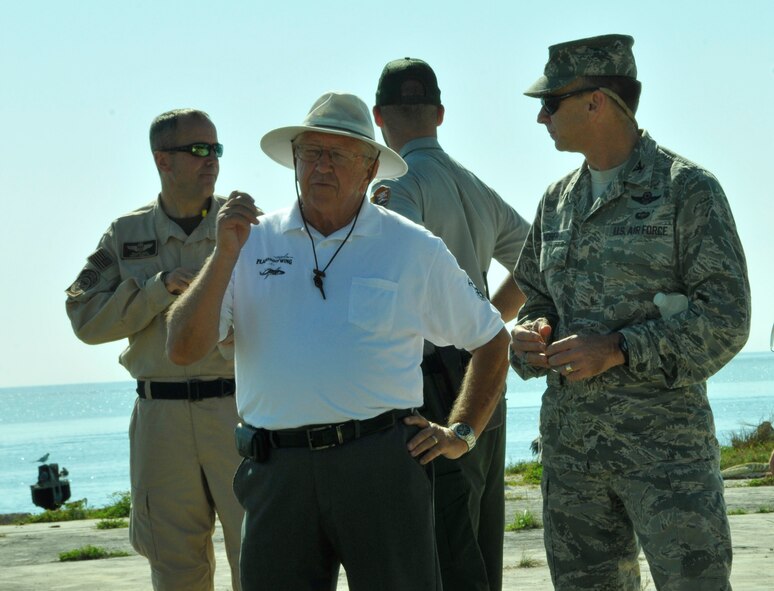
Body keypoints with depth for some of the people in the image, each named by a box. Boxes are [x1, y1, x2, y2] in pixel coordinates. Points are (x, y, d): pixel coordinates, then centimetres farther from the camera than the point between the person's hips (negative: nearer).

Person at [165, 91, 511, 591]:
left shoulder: (413, 249, 7)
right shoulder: (255, 243, 8)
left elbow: (491, 340, 17)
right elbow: (184, 350, 0)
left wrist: (463, 432, 9)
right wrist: (226, 255, -7)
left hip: (380, 467, -1)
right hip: (277, 470, 2)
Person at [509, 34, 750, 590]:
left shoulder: (688, 189, -5)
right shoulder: (559, 201, 15)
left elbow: (725, 319, -11)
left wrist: (617, 350, -19)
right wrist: (530, 338, -1)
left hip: (665, 441, -6)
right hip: (570, 439, 6)